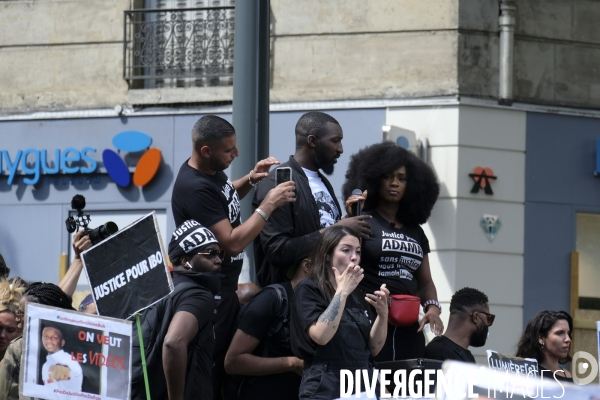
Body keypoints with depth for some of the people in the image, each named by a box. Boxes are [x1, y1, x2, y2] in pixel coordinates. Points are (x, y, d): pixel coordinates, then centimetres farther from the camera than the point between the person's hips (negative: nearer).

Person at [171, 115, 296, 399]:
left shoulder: (212, 170, 3)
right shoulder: (195, 188, -26)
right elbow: (232, 242, -27)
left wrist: (250, 180, 8)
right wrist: (269, 205, -21)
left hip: (224, 287, 10)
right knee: (212, 372, -5)